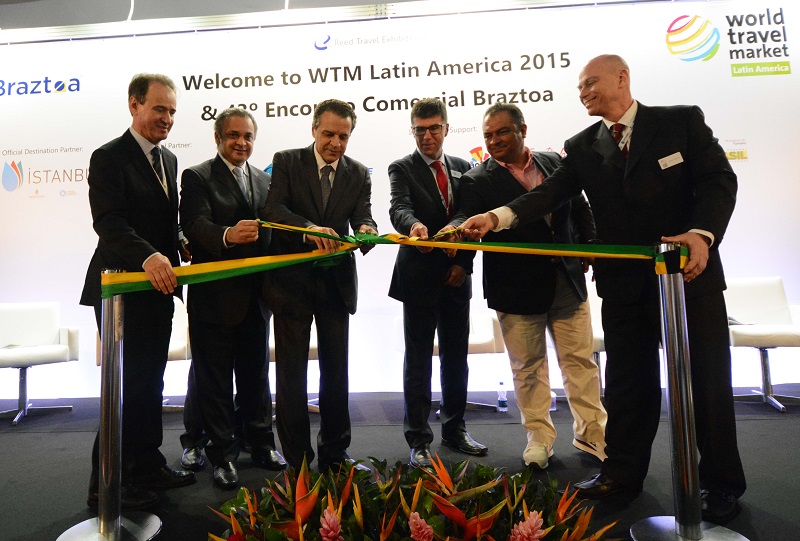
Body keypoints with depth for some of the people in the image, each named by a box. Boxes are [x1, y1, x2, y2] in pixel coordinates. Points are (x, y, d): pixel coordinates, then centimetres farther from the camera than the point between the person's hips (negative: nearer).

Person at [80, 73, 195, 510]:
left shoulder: (168, 159, 15)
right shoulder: (108, 158, -9)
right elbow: (108, 223, -21)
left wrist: (179, 248, 2)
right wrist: (149, 257, -35)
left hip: (158, 289, 8)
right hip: (122, 289, -7)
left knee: (150, 383, 14)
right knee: (127, 385, -3)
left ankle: (147, 467, 28)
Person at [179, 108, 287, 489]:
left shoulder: (264, 181, 13)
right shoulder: (197, 177, -3)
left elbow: (269, 232, 11)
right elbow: (195, 224, -19)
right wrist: (227, 235, -40)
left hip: (254, 296, 5)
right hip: (213, 296, -5)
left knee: (255, 374, 16)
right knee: (214, 379, 7)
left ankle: (261, 443, 31)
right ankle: (222, 454, 21)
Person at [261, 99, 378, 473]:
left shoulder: (358, 174, 7)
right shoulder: (286, 162, -1)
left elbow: (363, 219, -3)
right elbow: (273, 209, -15)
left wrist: (367, 230, -28)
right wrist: (309, 228, -34)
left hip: (336, 282, 3)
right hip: (292, 279, -2)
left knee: (336, 372, 11)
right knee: (291, 372, 5)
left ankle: (334, 453, 26)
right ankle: (296, 460, 19)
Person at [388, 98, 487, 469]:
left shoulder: (462, 168, 12)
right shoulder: (402, 169, -1)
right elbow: (399, 209, -20)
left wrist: (464, 262, -2)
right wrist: (414, 225, -43)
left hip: (456, 277, 5)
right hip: (419, 278, -4)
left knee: (456, 356, 12)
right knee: (418, 359, 1)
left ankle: (454, 429, 28)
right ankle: (418, 441, 12)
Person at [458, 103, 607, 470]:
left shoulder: (555, 164, 7)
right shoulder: (477, 182, -4)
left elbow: (580, 210, 14)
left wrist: (589, 248, 3)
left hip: (567, 280, 3)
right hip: (518, 287, -3)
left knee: (580, 359, 11)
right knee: (528, 366, 9)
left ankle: (592, 434, 27)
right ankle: (539, 436, 26)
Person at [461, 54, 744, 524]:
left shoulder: (682, 120, 1)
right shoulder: (582, 147, 7)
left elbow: (719, 180, -5)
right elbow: (549, 194, -6)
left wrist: (702, 234, -23)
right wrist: (497, 217, -22)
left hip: (690, 272, -2)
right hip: (624, 281, 3)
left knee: (707, 378, 7)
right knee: (628, 380, 11)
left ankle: (722, 484, 25)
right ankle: (623, 471, 26)